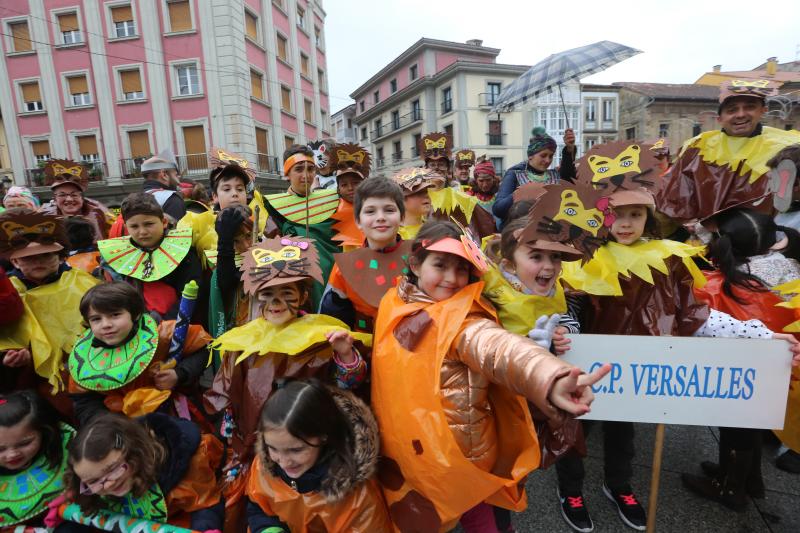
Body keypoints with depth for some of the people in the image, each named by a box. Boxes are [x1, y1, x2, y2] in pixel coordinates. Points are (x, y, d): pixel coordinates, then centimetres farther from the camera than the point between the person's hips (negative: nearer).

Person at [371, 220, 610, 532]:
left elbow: (500, 348, -45)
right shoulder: (394, 304, -6)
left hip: (460, 452, -5)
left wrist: (549, 379, -65)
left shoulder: (464, 320, -22)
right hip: (405, 448, 5)